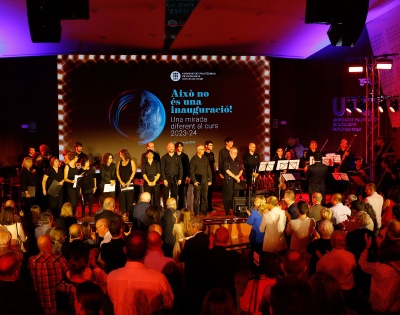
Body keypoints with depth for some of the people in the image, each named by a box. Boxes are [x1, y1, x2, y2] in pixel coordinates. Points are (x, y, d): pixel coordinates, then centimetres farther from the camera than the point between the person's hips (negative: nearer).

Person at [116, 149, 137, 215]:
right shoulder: (119, 163, 11)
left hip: (129, 183, -3)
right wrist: (121, 182, -4)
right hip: (122, 183, 3)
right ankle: (123, 212, 5)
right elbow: (117, 173, 8)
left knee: (130, 198, -5)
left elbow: (134, 172, -4)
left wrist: (129, 181, -10)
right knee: (122, 198, -1)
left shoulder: (131, 162, 2)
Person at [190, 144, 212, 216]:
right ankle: (196, 212, 4)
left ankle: (204, 211, 15)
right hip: (197, 181, -4)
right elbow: (192, 171, -5)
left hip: (205, 181, 5)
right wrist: (194, 181, -11)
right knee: (197, 197, -2)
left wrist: (210, 180, 7)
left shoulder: (205, 159, 13)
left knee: (205, 197, 7)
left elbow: (209, 170, 14)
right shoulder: (194, 159, -1)